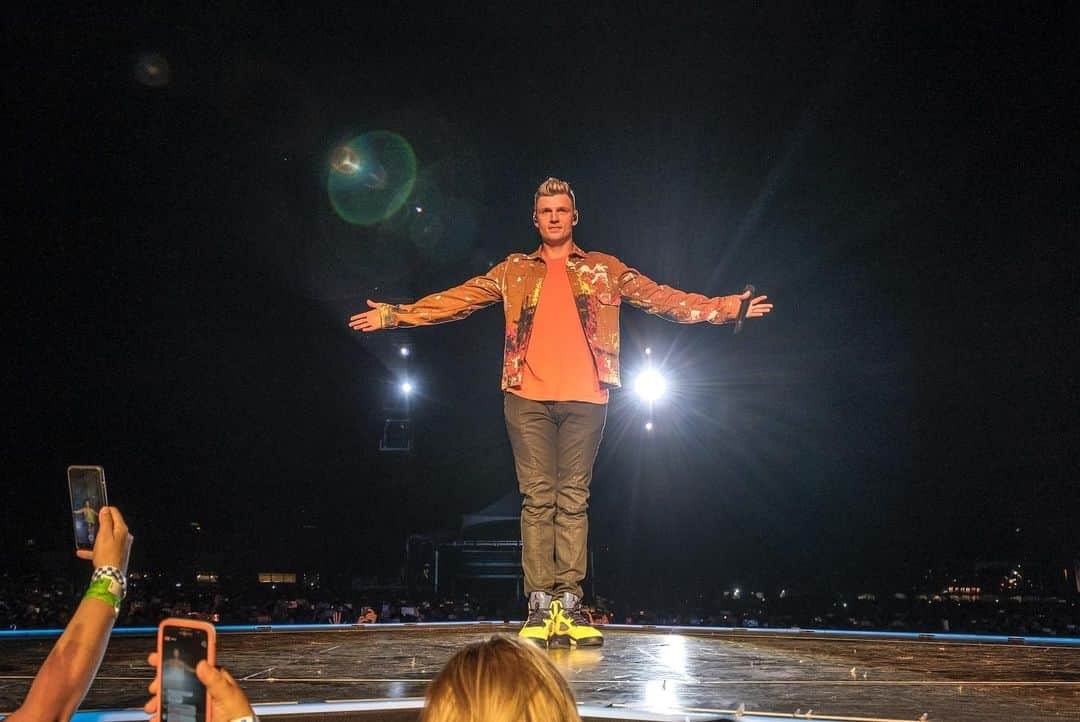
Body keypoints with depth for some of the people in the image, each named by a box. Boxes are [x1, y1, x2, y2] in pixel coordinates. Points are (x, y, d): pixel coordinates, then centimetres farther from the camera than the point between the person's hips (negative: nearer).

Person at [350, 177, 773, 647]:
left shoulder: (605, 269, 16)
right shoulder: (513, 271, 18)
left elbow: (661, 298, 10)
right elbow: (455, 301, 16)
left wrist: (725, 308, 1)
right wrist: (395, 314, 9)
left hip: (584, 397, 0)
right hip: (528, 398, 1)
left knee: (573, 500, -1)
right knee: (537, 499, -2)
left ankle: (569, 604, 0)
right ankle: (540, 606, -2)